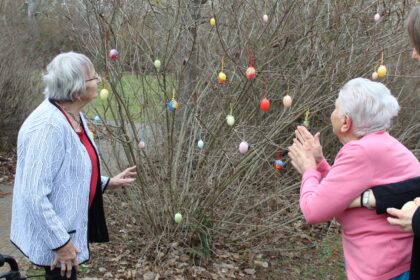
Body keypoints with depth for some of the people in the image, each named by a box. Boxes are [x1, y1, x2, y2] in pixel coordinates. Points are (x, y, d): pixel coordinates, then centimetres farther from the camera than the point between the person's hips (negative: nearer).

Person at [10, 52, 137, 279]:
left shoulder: (74, 116, 1)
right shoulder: (48, 127, -28)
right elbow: (34, 194, -28)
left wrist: (106, 183, 9)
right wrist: (60, 242, -24)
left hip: (69, 227, 9)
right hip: (53, 236, -9)